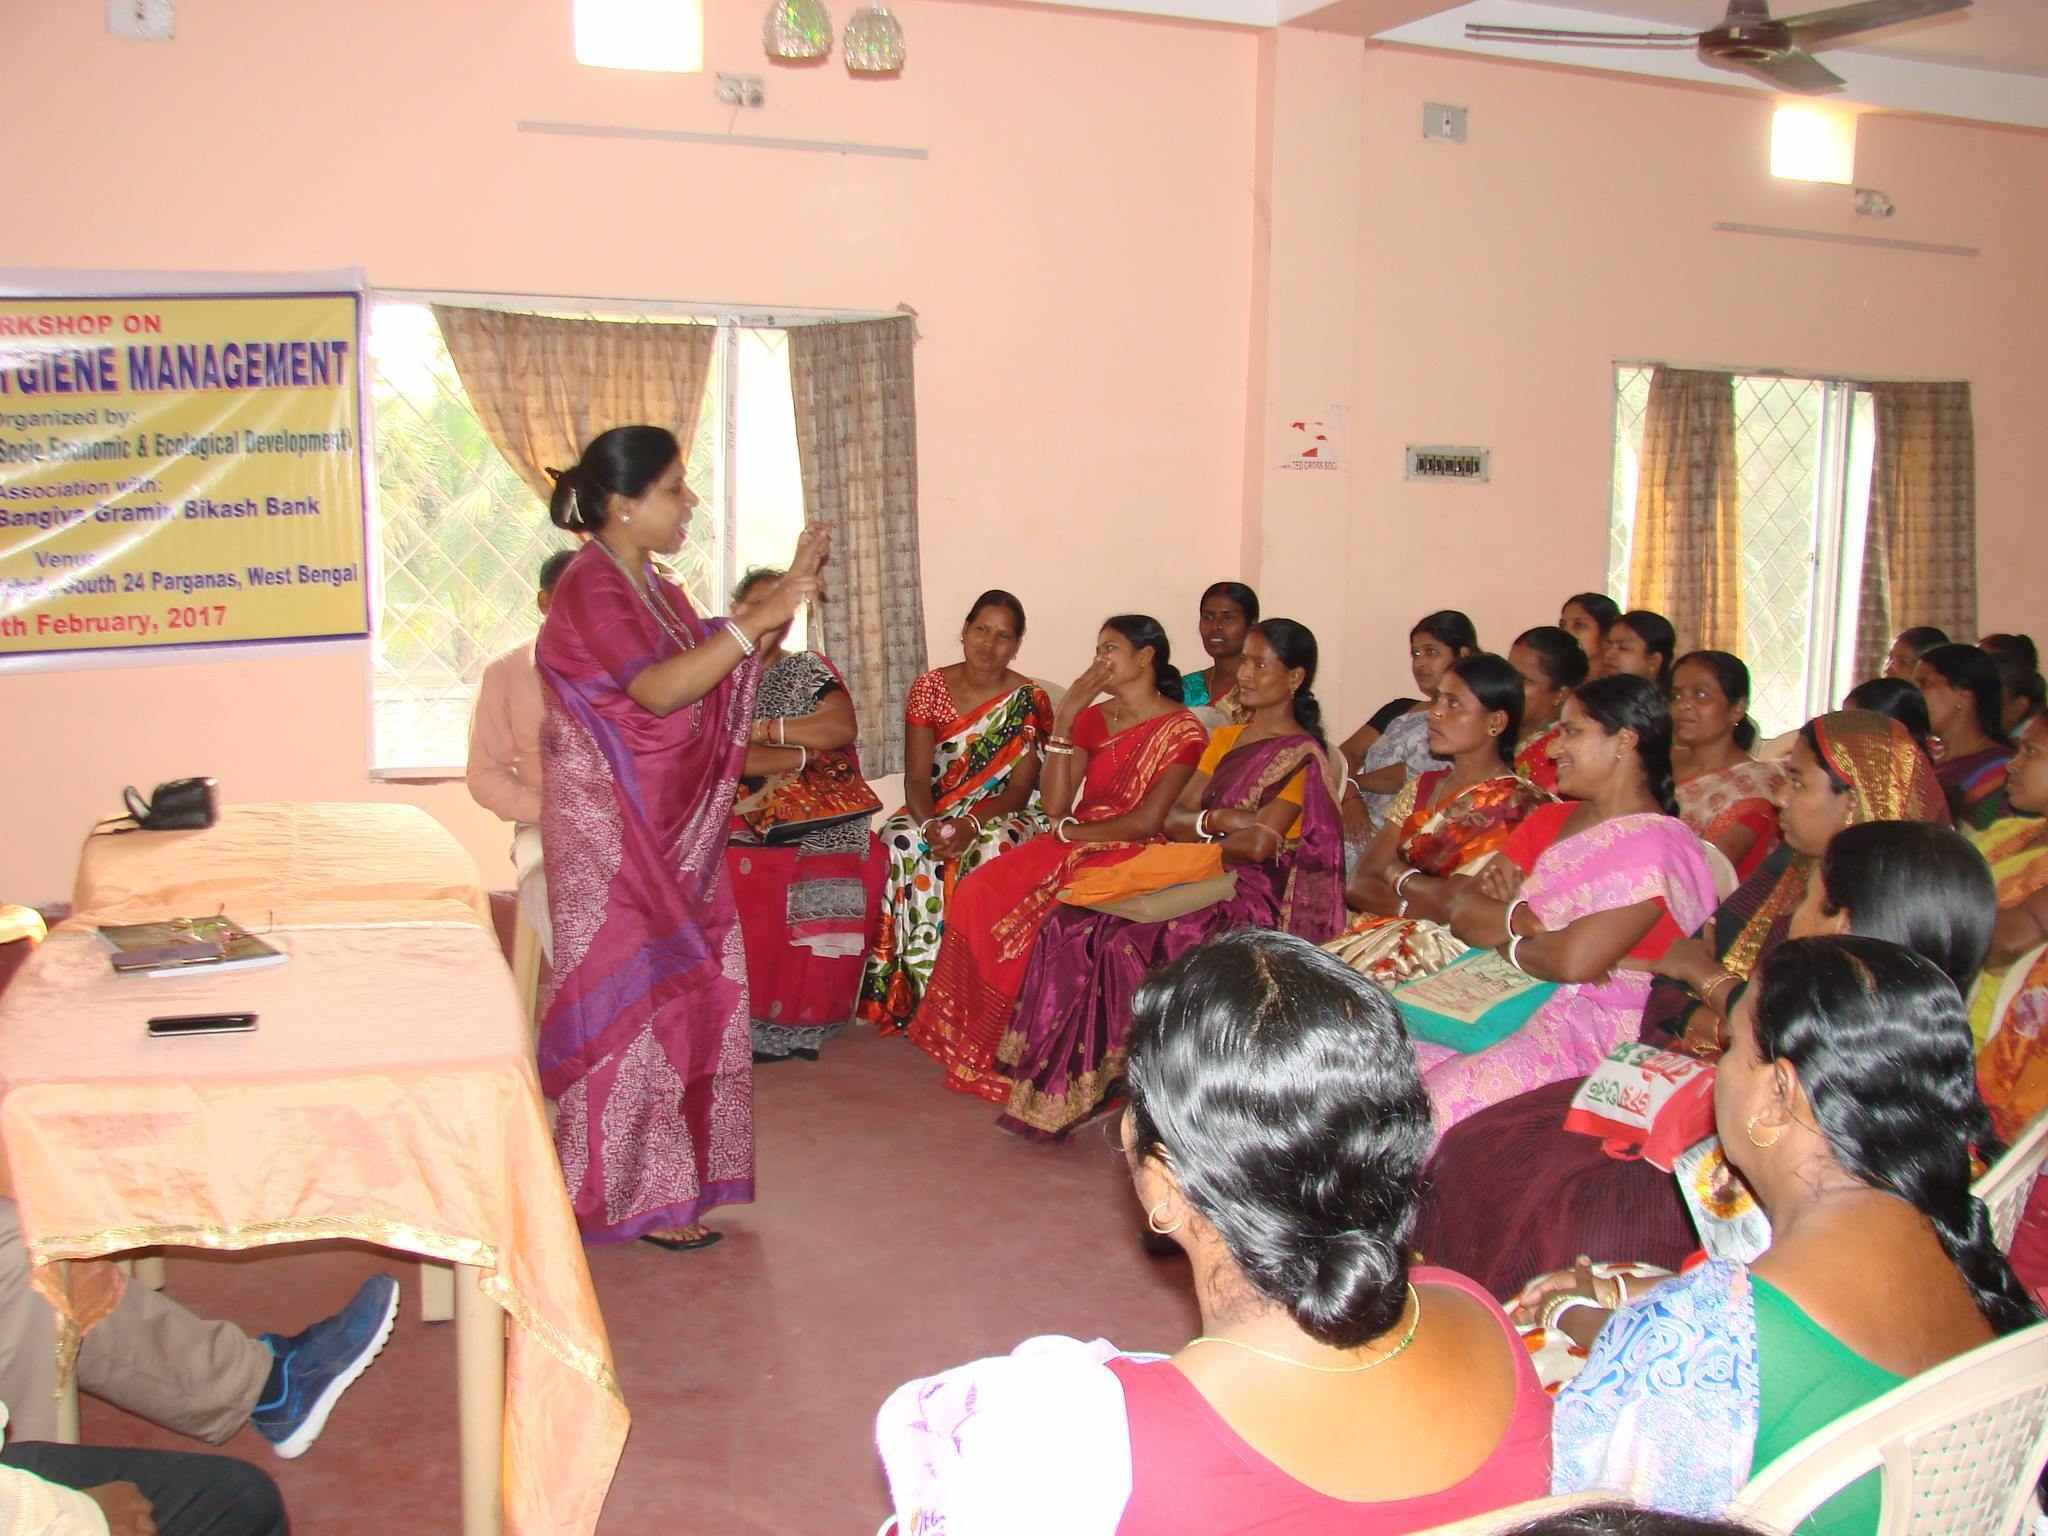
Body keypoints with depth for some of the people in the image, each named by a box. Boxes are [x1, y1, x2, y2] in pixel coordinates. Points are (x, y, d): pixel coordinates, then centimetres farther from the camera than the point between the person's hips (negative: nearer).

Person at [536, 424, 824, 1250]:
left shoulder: (651, 587, 12)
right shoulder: (590, 588, -17)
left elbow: (715, 679, 10)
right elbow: (659, 689, -28)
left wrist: (781, 598, 1)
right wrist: (762, 618, -29)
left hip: (668, 825, 9)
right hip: (612, 831, -9)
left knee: (674, 988, 14)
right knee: (632, 995, -1)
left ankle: (669, 1170, 26)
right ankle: (637, 1195, 10)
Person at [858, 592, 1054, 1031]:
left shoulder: (1029, 702, -3)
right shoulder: (930, 688, 1)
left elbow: (1019, 789, -9)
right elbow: (917, 776, -5)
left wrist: (972, 825, -27)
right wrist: (930, 825, -25)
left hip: (1001, 814, -2)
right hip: (934, 812, 2)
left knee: (991, 851, -37)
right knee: (901, 845, -33)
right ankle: (912, 992, -27)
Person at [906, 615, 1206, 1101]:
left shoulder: (1181, 731, -6)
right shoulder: (1092, 719, 13)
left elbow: (1148, 822, -15)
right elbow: (1054, 805, 2)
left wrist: (1070, 831, -8)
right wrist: (1063, 720, -4)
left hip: (1129, 857, -6)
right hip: (1072, 845, 6)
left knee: (1028, 916, -29)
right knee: (978, 895, -19)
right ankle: (980, 1046, -10)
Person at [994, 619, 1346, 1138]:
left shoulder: (1303, 757, -5)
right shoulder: (1225, 739, 20)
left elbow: (1260, 844, -17)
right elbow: (1173, 816, 12)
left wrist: (1195, 829, -3)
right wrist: (1219, 819, -8)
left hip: (1256, 893, -7)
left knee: (1133, 944, -30)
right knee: (1072, 927, -16)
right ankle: (1061, 1086, -16)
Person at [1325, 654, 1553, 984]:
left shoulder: (1515, 804, -5)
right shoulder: (1423, 787, 15)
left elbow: (1458, 903, -15)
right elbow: (1359, 885, 7)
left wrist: (1396, 874, 2)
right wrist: (1419, 903, -10)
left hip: (1453, 945, -6)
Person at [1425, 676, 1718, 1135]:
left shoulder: (1656, 845, -9)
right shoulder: (1549, 822, 17)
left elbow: (1574, 960, -20)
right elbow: (1463, 912, 7)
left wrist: (1503, 939, -2)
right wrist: (1526, 920, -12)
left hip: (1596, 1032, -7)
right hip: (1517, 1008, 7)